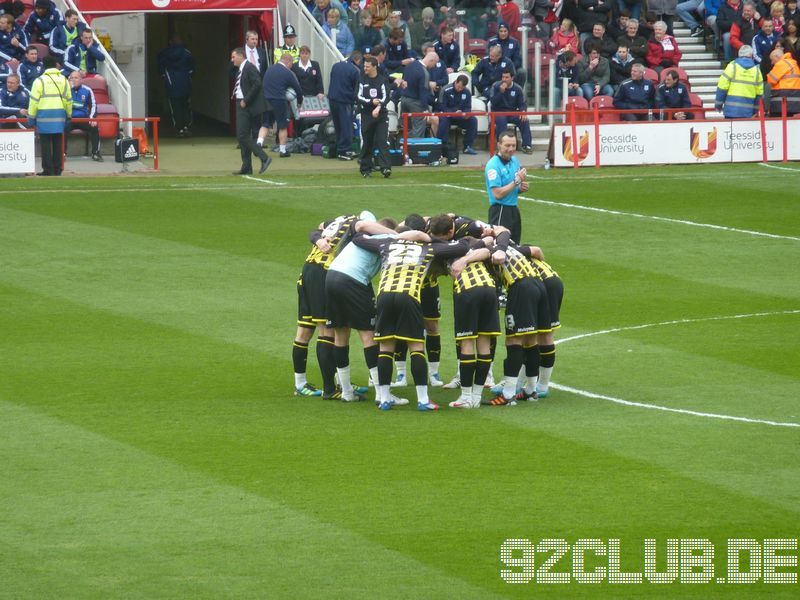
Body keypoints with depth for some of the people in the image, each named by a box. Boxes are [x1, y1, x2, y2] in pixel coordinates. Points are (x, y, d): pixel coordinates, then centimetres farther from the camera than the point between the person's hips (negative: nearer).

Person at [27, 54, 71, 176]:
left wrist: (31, 117, -1)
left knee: (45, 143, -1)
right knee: (57, 143, 9)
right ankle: (57, 169, 10)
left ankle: (48, 169, -4)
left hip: (44, 116, -4)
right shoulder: (63, 80, 8)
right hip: (59, 116, 4)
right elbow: (68, 99, 12)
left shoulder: (40, 81, -5)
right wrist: (68, 115, 22)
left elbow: (34, 101, -7)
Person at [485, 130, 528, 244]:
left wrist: (521, 188, 2)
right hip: (499, 212, -8)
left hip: (514, 209, 8)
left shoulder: (515, 161, 11)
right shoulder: (493, 165, -14)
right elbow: (497, 194, -20)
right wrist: (516, 181, -20)